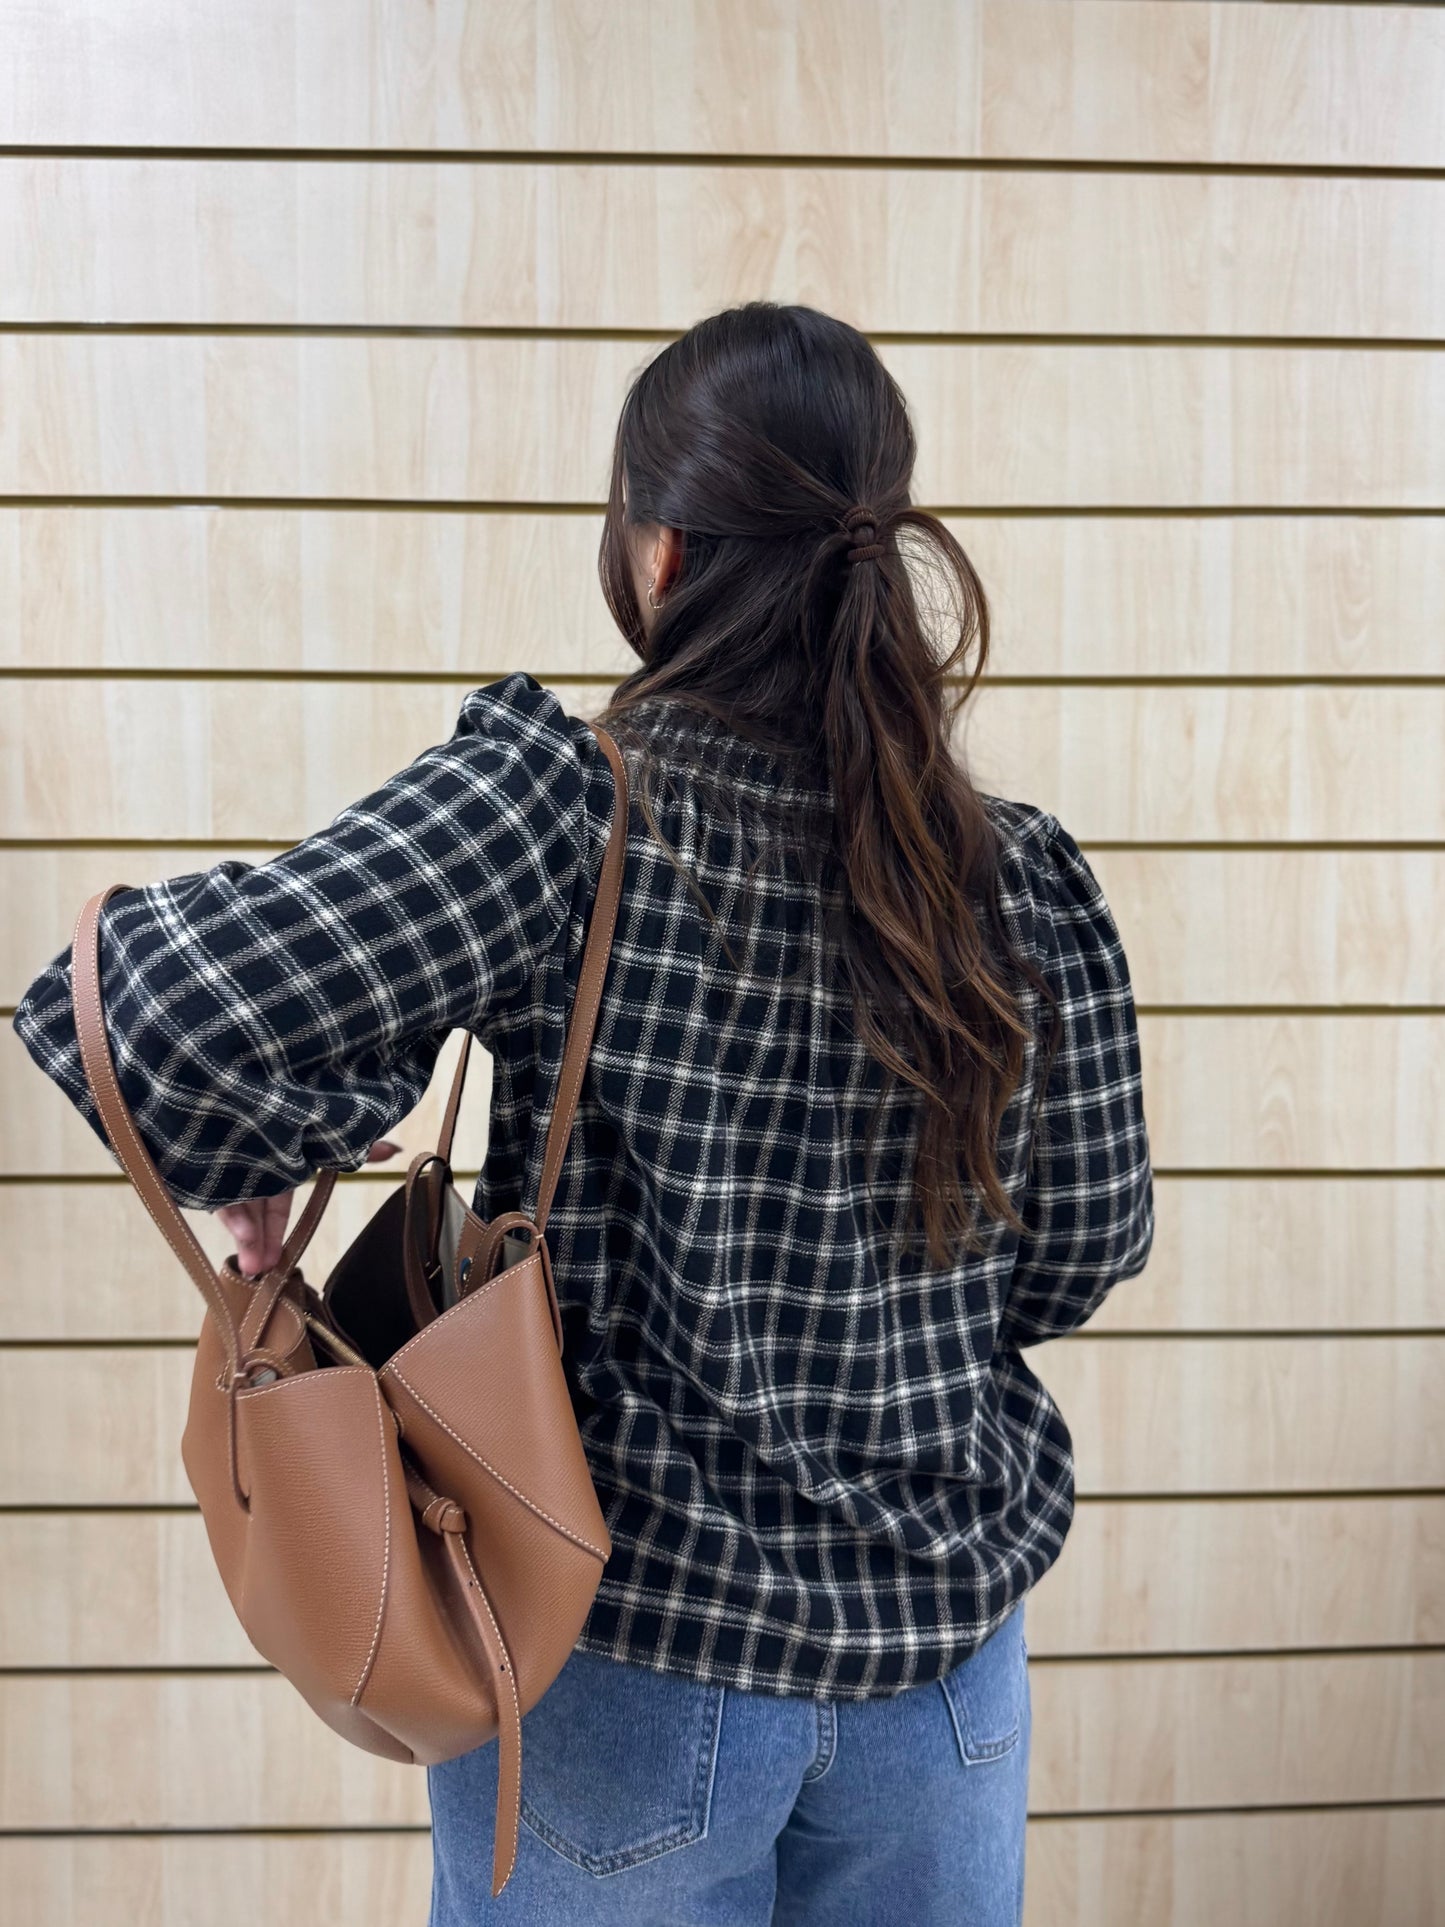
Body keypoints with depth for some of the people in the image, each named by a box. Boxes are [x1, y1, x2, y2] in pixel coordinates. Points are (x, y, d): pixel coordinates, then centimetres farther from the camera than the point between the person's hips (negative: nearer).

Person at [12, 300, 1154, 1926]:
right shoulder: (1024, 878, -9)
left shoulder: (566, 800, -20)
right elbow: (1080, 1252, 3)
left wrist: (287, 1140, -8)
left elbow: (148, 1011, -28)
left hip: (636, 1644, -3)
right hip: (947, 1640, 3)